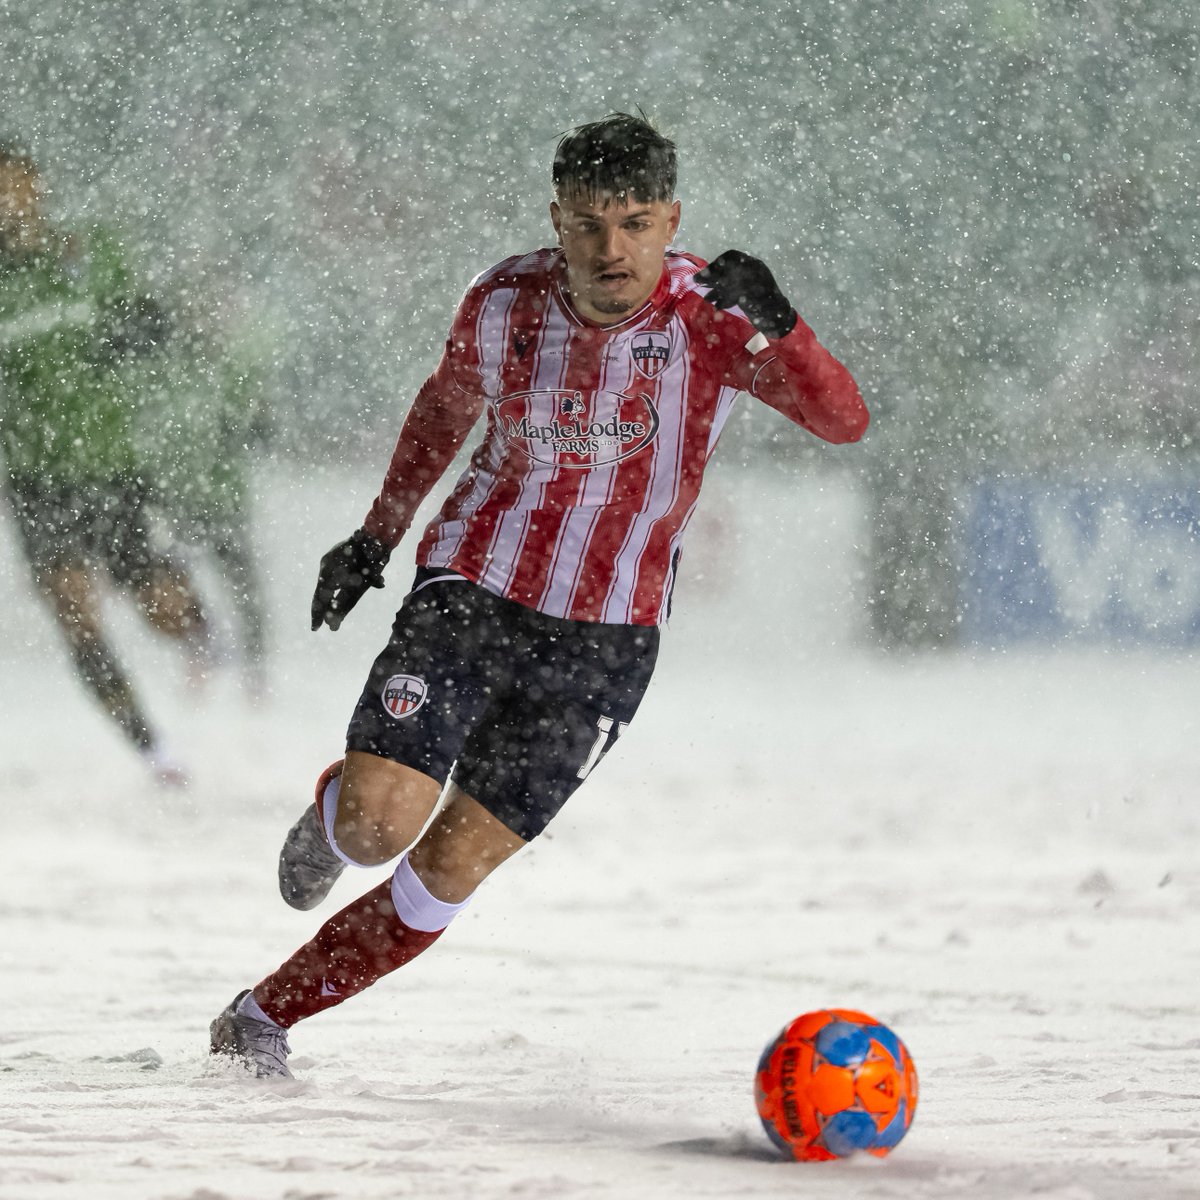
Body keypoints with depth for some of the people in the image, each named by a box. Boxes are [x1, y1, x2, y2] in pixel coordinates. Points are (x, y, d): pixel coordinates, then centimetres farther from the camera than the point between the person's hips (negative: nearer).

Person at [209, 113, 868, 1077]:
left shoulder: (712, 319, -13)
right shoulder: (506, 303, -6)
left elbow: (844, 421, -25)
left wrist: (773, 327, -43)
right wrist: (376, 537, 21)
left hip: (604, 644, -1)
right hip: (470, 593, 1)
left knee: (449, 869, -5)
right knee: (377, 825, -17)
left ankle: (268, 1014, 12)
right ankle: (334, 815, 20)